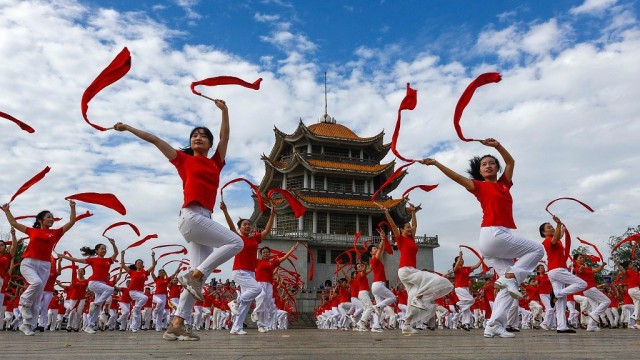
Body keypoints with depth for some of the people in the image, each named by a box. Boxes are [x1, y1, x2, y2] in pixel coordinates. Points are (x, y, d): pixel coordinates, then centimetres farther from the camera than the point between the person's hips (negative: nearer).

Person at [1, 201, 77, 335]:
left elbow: (71, 222, 6)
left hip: (44, 266, 2)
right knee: (37, 282, -30)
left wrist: (73, 208, 0)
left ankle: (27, 325, 8)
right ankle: (24, 302, -3)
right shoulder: (32, 231, 10)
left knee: (37, 298, 1)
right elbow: (13, 223, 20)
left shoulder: (55, 233, 9)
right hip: (28, 263, -2)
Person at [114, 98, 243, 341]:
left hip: (203, 219, 6)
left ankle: (176, 325, 1)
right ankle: (193, 275, -10)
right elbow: (154, 140, 15)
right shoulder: (184, 159, 10)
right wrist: (127, 128, 18)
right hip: (191, 216, -6)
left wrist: (224, 110, 15)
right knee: (235, 243, -15)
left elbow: (225, 136, 18)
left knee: (200, 275, 0)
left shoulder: (215, 163, 21)